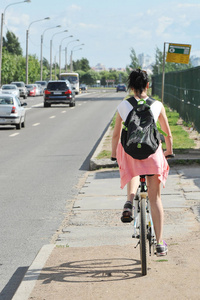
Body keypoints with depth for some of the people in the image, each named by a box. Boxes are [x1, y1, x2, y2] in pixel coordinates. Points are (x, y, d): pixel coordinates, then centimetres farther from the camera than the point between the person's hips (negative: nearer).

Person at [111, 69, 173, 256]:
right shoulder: (157, 105, 7)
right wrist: (169, 150, 35)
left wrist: (114, 154, 30)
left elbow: (116, 134, 14)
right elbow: (167, 133, 16)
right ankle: (160, 243, 5)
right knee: (155, 198, 8)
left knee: (134, 174, 35)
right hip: (152, 151, -1)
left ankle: (129, 202, 3)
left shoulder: (123, 106, 7)